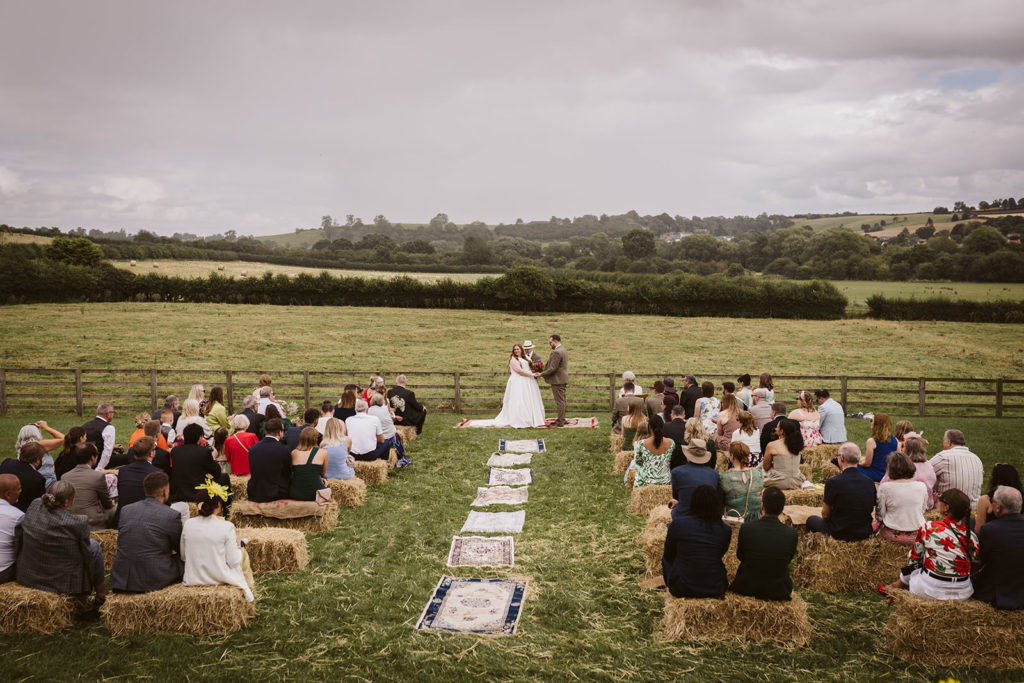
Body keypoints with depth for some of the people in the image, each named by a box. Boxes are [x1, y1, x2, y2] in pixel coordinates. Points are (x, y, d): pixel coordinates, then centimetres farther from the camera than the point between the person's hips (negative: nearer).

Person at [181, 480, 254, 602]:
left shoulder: (188, 525, -7)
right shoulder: (227, 526, -18)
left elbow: (183, 557, 3)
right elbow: (233, 562, -14)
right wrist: (238, 544, 4)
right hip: (221, 579, -4)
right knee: (243, 554, 26)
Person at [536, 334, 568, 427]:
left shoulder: (556, 352, -20)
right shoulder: (563, 350, 13)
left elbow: (553, 368, -22)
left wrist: (541, 374, -12)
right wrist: (546, 365, 13)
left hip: (557, 380, -10)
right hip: (563, 379, 10)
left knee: (559, 401, -5)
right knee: (561, 400, 15)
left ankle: (560, 422, -1)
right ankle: (561, 419, 22)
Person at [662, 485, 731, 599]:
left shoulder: (678, 523, -9)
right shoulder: (725, 530, -4)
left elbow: (668, 555, 6)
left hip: (681, 590, -1)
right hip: (715, 591, 1)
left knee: (665, 559, 25)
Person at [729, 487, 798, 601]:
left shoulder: (746, 528, -19)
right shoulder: (792, 534, -16)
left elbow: (740, 556, -1)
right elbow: (789, 560, 2)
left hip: (747, 590, -1)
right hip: (778, 593, 1)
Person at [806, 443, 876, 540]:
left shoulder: (833, 482, -20)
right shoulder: (870, 483, -5)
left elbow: (825, 514, -10)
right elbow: (871, 510, 8)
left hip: (839, 534, -5)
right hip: (865, 534, 5)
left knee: (811, 519, 22)